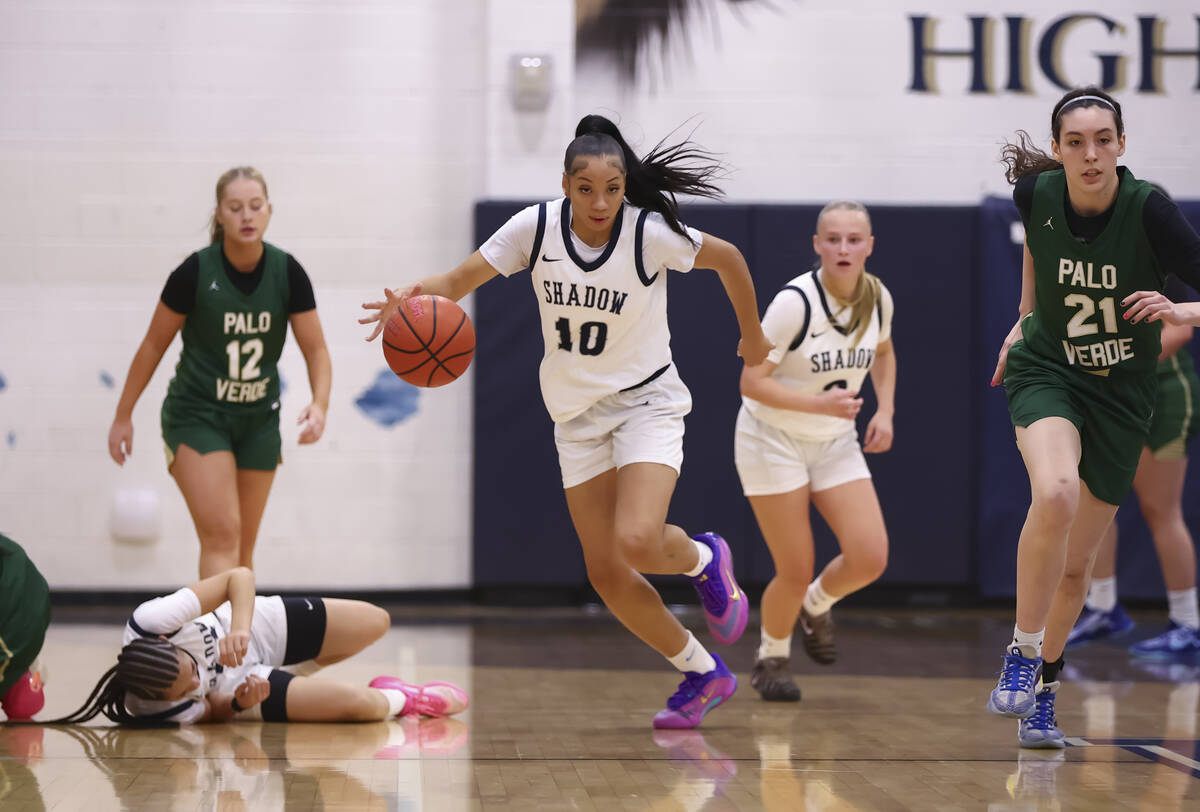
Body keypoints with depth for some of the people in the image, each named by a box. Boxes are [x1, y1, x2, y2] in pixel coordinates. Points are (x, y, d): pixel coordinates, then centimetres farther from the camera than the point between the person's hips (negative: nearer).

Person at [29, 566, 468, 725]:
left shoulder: (149, 623, -34)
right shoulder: (157, 710, -34)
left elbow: (239, 576, -30)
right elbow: (209, 710, -15)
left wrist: (239, 629, -44)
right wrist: (242, 702, -34)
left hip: (261, 625, 3)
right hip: (245, 680, -3)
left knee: (376, 622, 3)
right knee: (364, 705, -17)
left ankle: (297, 674, 25)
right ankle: (400, 700, 18)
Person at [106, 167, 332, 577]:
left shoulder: (287, 273, -9)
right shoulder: (195, 273, -16)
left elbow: (315, 350, -4)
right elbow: (153, 346, -4)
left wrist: (319, 405, -23)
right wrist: (123, 416, 2)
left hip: (259, 420, 4)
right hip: (197, 416, -4)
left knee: (242, 548, 9)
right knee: (221, 534, -19)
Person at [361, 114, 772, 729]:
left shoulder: (650, 233, -19)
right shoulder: (535, 227, -11)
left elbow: (728, 258, -3)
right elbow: (460, 279, -8)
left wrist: (752, 336, 9)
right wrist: (416, 294, -29)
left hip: (645, 401, -4)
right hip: (577, 415, 4)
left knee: (637, 542, -26)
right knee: (606, 573, 2)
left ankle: (703, 558, 10)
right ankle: (703, 675, 20)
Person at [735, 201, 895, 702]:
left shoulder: (877, 298, -5)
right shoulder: (795, 302, -23)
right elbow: (751, 382, -22)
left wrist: (885, 411, 4)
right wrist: (820, 403, -30)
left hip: (836, 444, 5)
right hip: (774, 440, -5)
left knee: (870, 558, -11)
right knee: (796, 573, -6)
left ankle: (817, 606, 23)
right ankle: (771, 660, 24)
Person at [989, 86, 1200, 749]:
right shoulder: (1035, 192, -12)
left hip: (1121, 394, 0)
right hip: (1045, 372, 0)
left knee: (1076, 560, 6)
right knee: (1055, 494, -31)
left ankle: (1043, 692, 28)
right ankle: (1022, 655, -16)